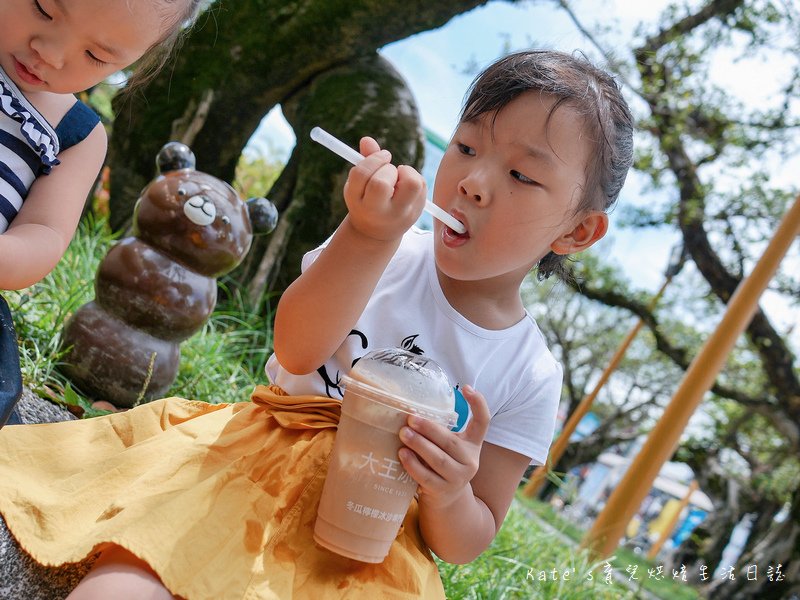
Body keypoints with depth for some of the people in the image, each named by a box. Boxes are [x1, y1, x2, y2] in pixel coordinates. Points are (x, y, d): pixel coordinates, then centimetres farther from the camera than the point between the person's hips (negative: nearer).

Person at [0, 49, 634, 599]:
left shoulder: (531, 377, -2)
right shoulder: (393, 255, -4)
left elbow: (466, 542, 3)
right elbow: (298, 350, -22)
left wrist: (449, 496, -21)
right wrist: (368, 235, -38)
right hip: (262, 462, -1)